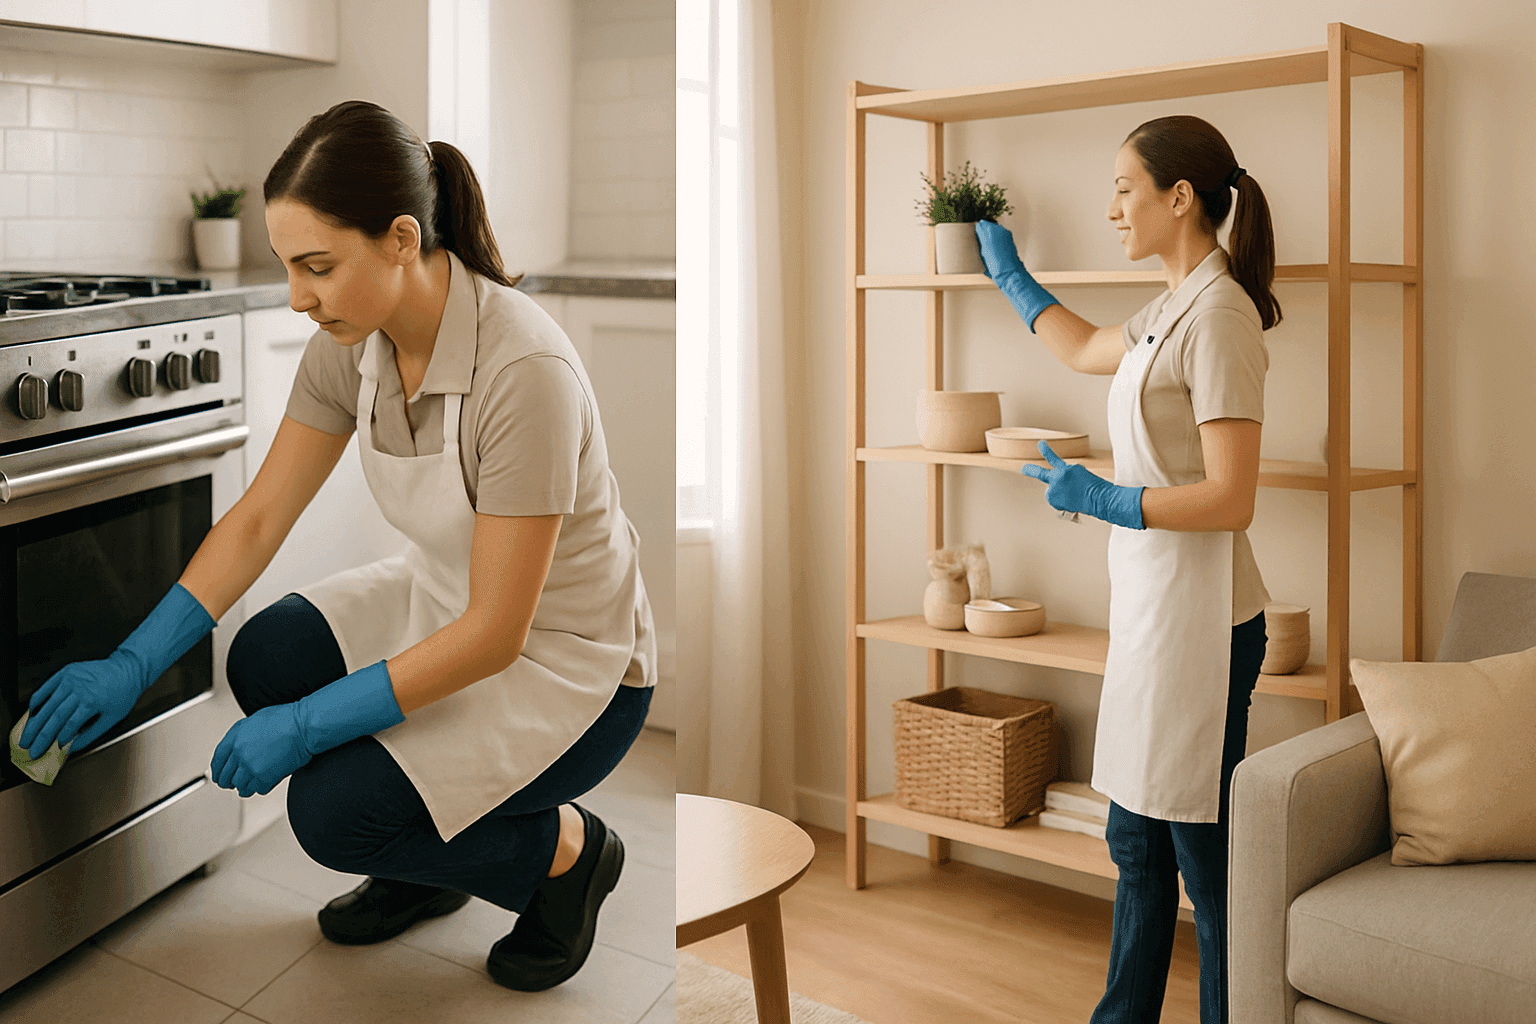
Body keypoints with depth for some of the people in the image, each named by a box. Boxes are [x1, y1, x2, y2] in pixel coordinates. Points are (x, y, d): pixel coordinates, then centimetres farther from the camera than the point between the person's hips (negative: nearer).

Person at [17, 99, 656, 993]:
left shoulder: (524, 370, -33)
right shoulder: (352, 341, -10)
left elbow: (495, 633, -28)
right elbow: (259, 518, -2)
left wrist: (308, 726, -25)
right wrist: (130, 666, -8)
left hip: (570, 662, -7)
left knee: (333, 813, -19)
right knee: (267, 660, -12)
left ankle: (566, 849, 6)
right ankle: (425, 869, 11)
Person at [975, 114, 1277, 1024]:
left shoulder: (1219, 316, -16)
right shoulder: (1172, 311, 12)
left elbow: (1231, 499, -22)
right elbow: (1084, 349, 34)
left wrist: (1100, 497, -15)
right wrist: (1009, 273, 40)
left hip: (1198, 619, -10)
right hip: (1152, 608, 10)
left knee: (1208, 860, 1)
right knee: (1138, 842, 18)